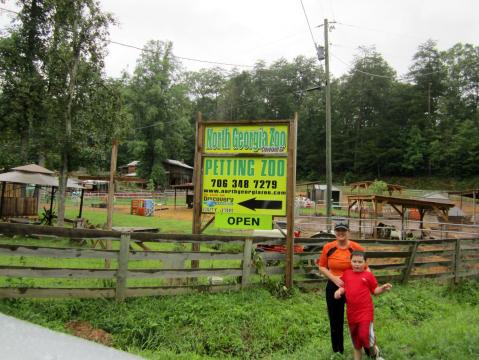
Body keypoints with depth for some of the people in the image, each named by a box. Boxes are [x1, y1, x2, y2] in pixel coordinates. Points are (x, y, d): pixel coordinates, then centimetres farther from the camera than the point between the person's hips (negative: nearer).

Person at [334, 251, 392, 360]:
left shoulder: (368, 275, -4)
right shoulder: (346, 273, 4)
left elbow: (375, 291, 3)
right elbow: (343, 286, 13)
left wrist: (383, 288, -15)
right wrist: (339, 291, -8)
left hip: (365, 311, -4)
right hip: (351, 312, 4)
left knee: (365, 335, -13)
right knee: (355, 338, 18)